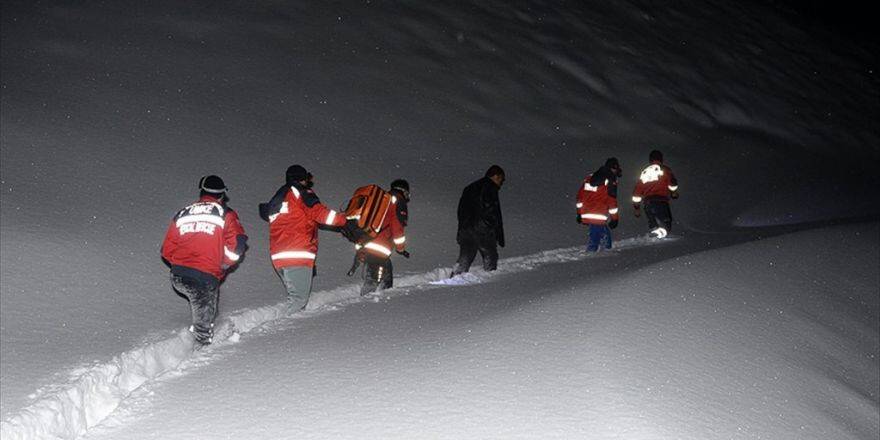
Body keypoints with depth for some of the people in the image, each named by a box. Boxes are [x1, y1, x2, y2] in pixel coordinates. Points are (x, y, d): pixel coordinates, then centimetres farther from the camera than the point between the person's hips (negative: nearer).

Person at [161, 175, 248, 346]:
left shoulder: (182, 214, 17)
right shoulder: (225, 214, 6)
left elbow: (167, 250, 18)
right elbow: (237, 245, -7)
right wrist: (223, 266, 6)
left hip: (177, 277, 4)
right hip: (206, 278, -4)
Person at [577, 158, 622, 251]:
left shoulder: (589, 178, 14)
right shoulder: (610, 181, -7)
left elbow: (580, 194, 16)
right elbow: (612, 200, -9)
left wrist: (579, 212, 23)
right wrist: (615, 218, -2)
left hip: (586, 215, 8)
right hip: (599, 217, -8)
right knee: (594, 239, -6)